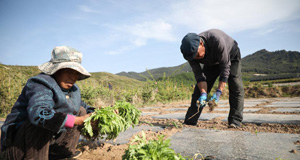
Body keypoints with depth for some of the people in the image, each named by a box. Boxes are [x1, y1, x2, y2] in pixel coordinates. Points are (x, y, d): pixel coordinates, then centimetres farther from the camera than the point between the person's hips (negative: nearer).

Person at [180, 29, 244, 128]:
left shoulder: (216, 40, -43)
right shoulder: (191, 52, -29)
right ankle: (189, 122, -2)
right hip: (212, 62, 3)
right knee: (199, 89, -6)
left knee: (235, 86, -23)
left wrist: (218, 92, -42)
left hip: (231, 56, -3)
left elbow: (225, 67, -39)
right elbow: (199, 75, -25)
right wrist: (203, 94, -40)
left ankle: (235, 121, -18)